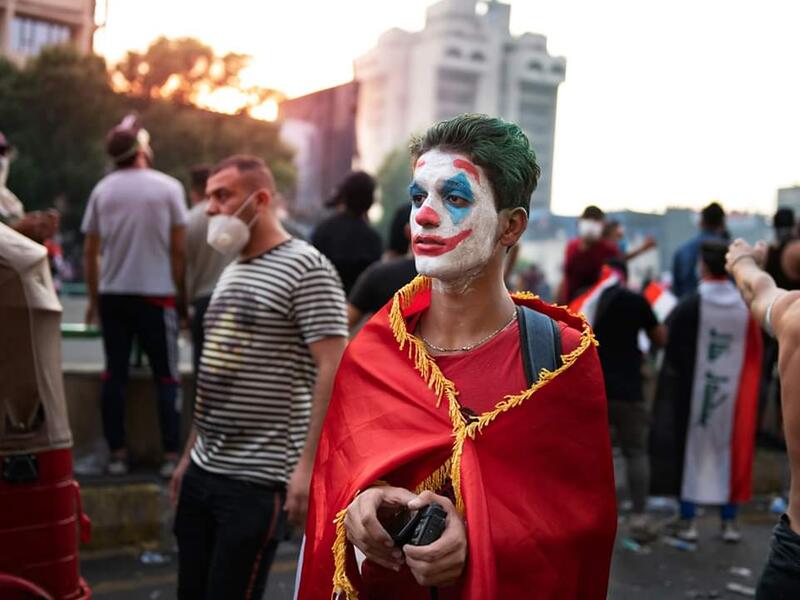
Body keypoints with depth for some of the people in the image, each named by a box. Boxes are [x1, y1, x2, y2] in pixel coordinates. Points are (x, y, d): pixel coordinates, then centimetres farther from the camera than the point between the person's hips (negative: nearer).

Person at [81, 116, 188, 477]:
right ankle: (171, 456, 2)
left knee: (115, 374, 9)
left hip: (112, 295, 3)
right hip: (156, 294, -3)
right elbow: (179, 250, -5)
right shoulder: (168, 187, -3)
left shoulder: (102, 190, 5)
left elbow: (90, 252, 6)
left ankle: (117, 454, 12)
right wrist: (181, 294, 3)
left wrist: (93, 297, 14)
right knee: (166, 377, 3)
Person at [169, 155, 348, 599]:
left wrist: (307, 465, -22)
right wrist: (190, 454, 18)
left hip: (257, 480, -8)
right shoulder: (231, 272, 15)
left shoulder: (306, 268, -10)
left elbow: (333, 371, -17)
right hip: (202, 471, 8)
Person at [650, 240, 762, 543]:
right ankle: (729, 521, 19)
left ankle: (688, 520, 12)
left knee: (690, 448, 8)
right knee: (730, 450, 14)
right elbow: (755, 354, 3)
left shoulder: (689, 305, -15)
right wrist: (747, 386, 15)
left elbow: (667, 341, -8)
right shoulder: (746, 306, -4)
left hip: (693, 390, -3)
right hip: (733, 392, 3)